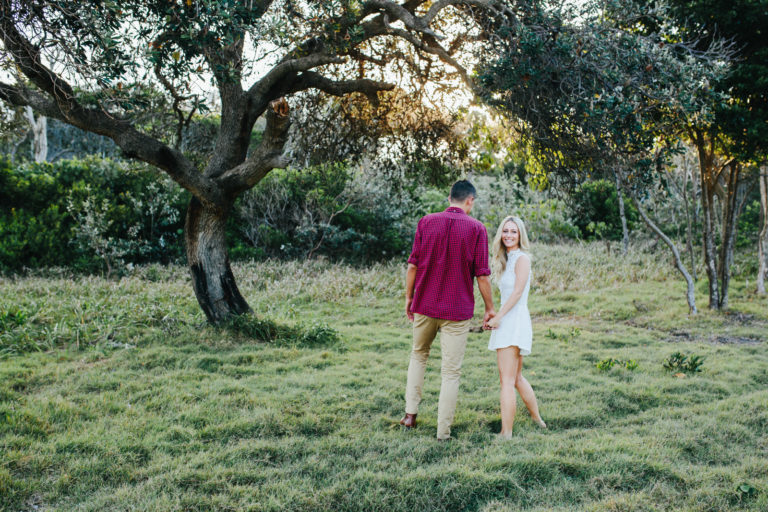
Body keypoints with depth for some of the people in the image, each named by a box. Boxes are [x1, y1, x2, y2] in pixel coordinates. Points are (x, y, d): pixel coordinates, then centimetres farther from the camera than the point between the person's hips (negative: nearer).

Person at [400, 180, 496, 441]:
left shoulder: (426, 222, 1)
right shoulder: (476, 228, -6)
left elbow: (413, 265, 1)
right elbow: (482, 275, -7)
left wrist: (409, 297, 13)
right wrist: (489, 308, 3)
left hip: (424, 304, 3)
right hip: (457, 310, -3)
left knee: (418, 355, 25)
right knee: (451, 371, 4)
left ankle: (410, 413, 20)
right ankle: (443, 431, 7)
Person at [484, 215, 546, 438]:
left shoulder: (522, 258, -8)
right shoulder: (506, 259, 19)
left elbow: (518, 292, -16)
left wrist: (498, 317, -16)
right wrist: (495, 316, 9)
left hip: (514, 321, -10)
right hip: (508, 322, 10)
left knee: (507, 380, -12)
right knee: (516, 378, 20)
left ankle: (506, 434, -11)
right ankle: (538, 420, 33)